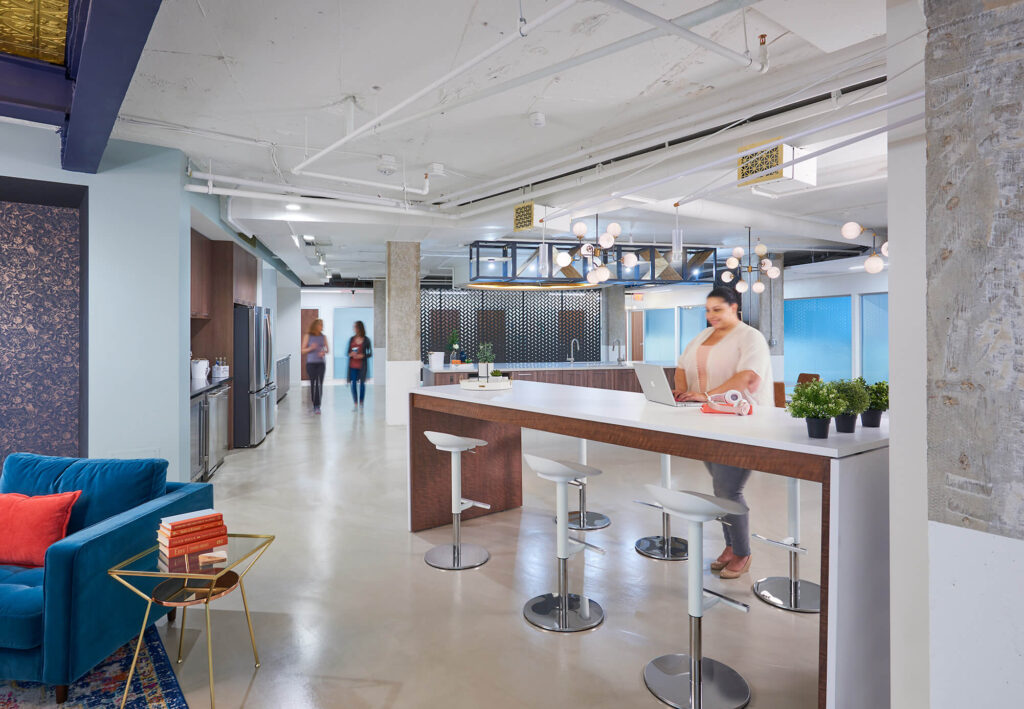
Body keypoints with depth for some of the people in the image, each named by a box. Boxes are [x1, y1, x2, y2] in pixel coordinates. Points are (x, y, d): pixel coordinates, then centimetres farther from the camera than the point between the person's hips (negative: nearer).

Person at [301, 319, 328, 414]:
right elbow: (303, 350, 1)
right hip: (311, 363, -1)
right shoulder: (307, 336, 1)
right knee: (313, 384, 1)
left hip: (321, 363, 1)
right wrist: (311, 348, -18)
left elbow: (328, 349, 13)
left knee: (319, 384, -9)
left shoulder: (323, 337, 7)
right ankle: (314, 404, 14)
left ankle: (317, 406, -8)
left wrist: (324, 352, -10)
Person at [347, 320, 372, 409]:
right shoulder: (352, 339, 7)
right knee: (353, 383, 0)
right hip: (352, 365, 2)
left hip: (362, 365, -2)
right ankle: (355, 403, 9)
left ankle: (361, 403, 13)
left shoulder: (366, 340, -1)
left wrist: (362, 355, -14)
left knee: (362, 383, 0)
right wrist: (350, 354, -9)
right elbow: (348, 351, 12)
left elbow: (370, 353, 1)